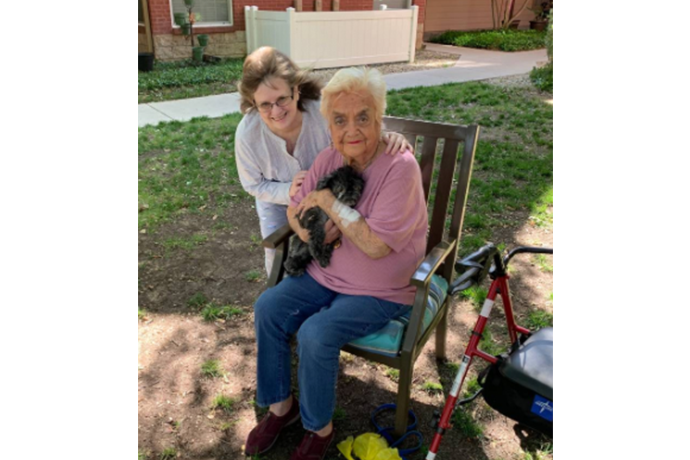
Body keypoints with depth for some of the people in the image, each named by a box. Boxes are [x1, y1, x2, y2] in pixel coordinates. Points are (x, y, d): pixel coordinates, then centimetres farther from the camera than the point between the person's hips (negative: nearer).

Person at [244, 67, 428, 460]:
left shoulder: (400, 167, -24)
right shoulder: (330, 158, -3)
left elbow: (376, 245, -28)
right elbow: (296, 209, 6)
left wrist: (331, 203, -23)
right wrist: (310, 230, -16)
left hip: (379, 292, -6)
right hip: (326, 275, 7)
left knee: (316, 334, -24)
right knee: (268, 308, -7)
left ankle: (320, 427, 4)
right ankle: (280, 406, 13)